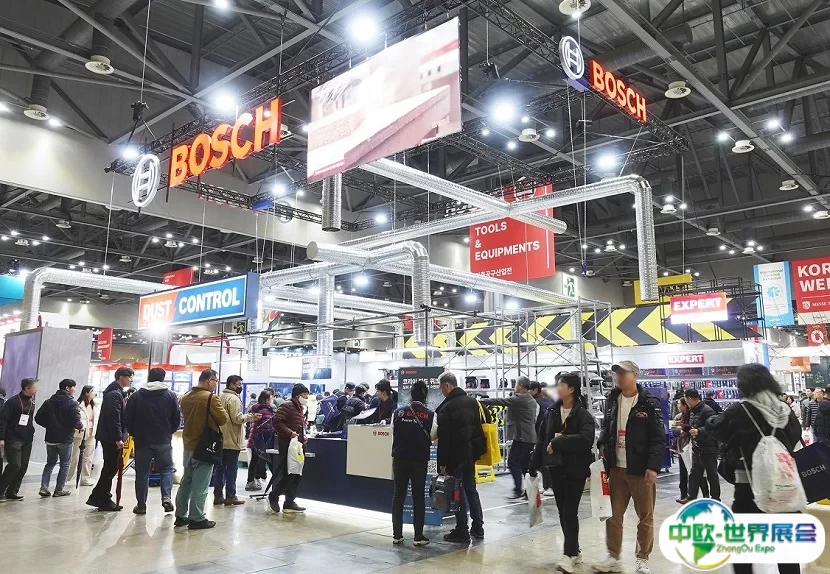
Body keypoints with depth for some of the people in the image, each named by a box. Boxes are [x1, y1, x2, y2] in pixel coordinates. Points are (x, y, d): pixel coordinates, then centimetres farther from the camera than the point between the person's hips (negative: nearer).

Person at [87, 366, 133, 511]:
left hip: (109, 437, 10)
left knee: (109, 468, 16)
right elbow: (114, 418, -22)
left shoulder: (116, 392, 18)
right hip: (111, 438, -10)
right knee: (110, 469, -3)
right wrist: (118, 438, -23)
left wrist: (120, 436, 20)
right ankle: (104, 501, 4)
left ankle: (96, 497, 22)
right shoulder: (115, 394, -15)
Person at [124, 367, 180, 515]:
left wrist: (135, 434, 15)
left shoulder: (137, 396, 1)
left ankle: (141, 505, 11)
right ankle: (166, 497, -6)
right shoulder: (170, 395, -1)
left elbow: (128, 419, 1)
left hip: (142, 441, 1)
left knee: (142, 472, 9)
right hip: (164, 441, -1)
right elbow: (177, 419, 0)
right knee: (167, 469, 12)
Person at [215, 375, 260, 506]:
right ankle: (230, 496, 3)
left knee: (220, 468, 12)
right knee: (231, 469, -1)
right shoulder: (234, 398, -16)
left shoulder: (220, 397, 13)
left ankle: (218, 495, 16)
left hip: (220, 440, 9)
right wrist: (251, 416, -9)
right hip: (231, 440, -8)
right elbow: (237, 418, -22)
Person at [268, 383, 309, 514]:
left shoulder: (301, 408, 19)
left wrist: (303, 436, 13)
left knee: (296, 476, 9)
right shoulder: (287, 406, -10)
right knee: (288, 475, -8)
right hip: (287, 445, -9)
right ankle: (273, 497, 11)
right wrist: (290, 433, -24)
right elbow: (277, 422, -20)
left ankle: (289, 503, 16)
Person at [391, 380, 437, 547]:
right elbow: (433, 436, -1)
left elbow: (393, 433, 5)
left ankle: (397, 535, 13)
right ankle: (419, 536, 10)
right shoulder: (430, 415, -9)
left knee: (398, 496, 11)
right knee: (418, 497, 8)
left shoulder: (398, 413, -4)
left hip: (399, 459, 2)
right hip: (419, 461, -2)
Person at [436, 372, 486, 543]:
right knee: (471, 489, 17)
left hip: (455, 455, -7)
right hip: (471, 453, 7)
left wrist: (442, 463, -13)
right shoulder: (472, 402, 7)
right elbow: (479, 426, 13)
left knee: (458, 492, 2)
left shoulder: (446, 408, -17)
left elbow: (444, 438, -18)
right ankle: (477, 527, 22)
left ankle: (462, 531, 7)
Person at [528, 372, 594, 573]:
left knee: (570, 512, -7)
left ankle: (570, 555, -1)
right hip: (556, 468, 6)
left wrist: (558, 442, -22)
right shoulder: (551, 412, 6)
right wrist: (534, 467, 8)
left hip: (575, 469, -6)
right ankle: (574, 551, 25)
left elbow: (586, 439, -26)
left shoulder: (583, 414, -10)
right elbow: (541, 440, 8)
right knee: (562, 511, 12)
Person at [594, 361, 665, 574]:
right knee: (613, 514, 9)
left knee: (645, 516, 8)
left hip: (641, 469, -5)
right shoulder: (612, 400, 7)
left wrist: (653, 466, -18)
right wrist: (602, 443, 1)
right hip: (616, 468, 5)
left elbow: (659, 438, -11)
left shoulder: (649, 403, -9)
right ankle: (613, 557, 20)